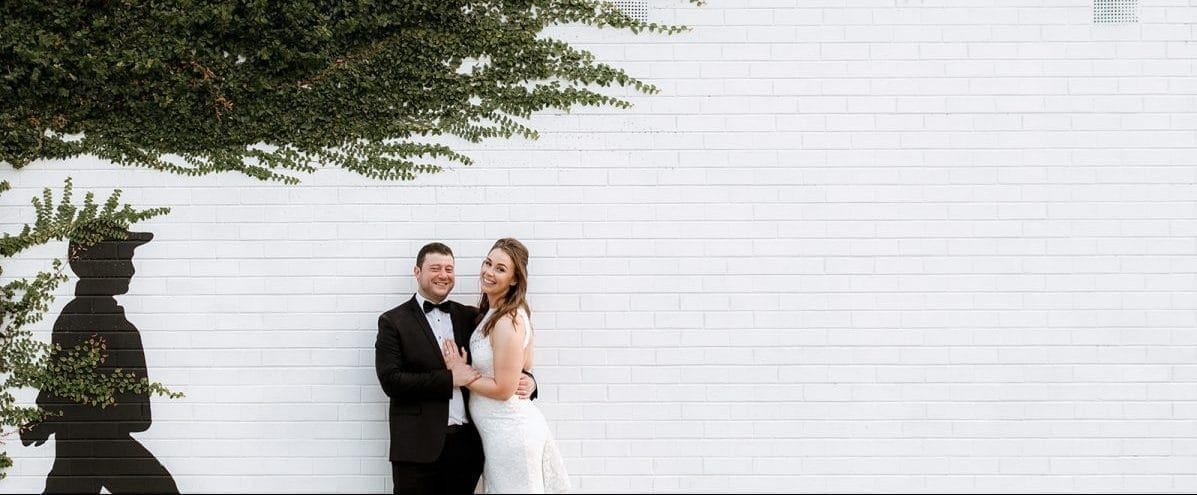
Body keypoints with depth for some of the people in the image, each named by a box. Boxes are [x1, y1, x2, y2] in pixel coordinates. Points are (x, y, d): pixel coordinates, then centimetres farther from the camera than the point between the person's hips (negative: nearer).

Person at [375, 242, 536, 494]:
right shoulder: (393, 322, 2)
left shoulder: (470, 317, 13)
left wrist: (526, 381, -3)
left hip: (467, 445, 3)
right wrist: (448, 379, -13)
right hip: (418, 447, -3)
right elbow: (391, 381, -8)